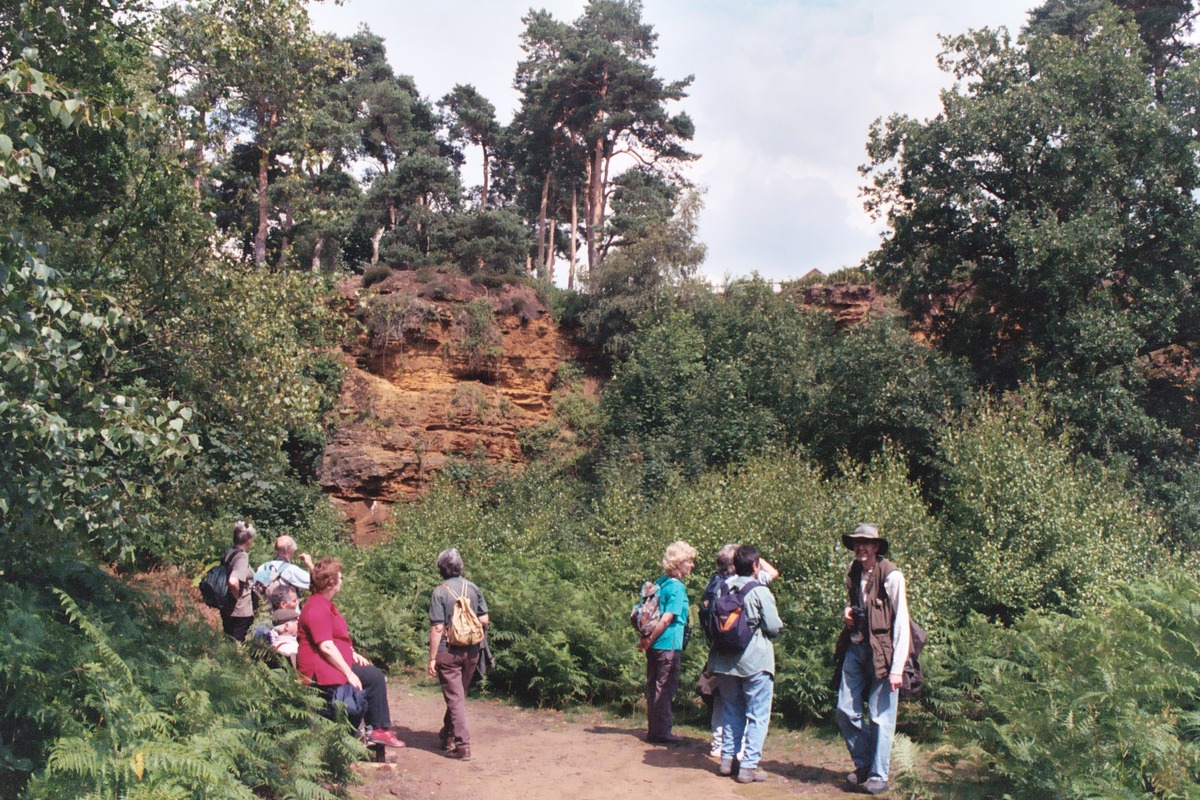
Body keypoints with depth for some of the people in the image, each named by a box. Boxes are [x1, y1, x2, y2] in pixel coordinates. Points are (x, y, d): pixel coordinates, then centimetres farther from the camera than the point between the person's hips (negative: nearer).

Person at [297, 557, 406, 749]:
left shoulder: (324, 604, 17)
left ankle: (373, 728, 9)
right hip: (321, 671, -11)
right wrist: (349, 673, -23)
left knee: (376, 675, 9)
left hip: (332, 664, 11)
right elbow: (326, 647, -25)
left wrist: (352, 654, 12)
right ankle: (379, 730, -8)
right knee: (374, 677, -17)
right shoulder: (318, 608, -19)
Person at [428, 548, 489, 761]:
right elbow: (484, 620, 2)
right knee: (460, 694, 20)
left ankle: (462, 745, -2)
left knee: (455, 697, 0)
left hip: (448, 651, -5)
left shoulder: (440, 592, -12)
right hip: (471, 650, 5)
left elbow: (437, 628, -14)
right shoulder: (473, 589, 0)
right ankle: (448, 733, 36)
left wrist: (432, 658, -10)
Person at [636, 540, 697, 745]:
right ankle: (662, 733, 9)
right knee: (665, 688, 1)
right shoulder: (677, 588, -15)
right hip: (668, 645, -8)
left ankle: (653, 730, 23)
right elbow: (666, 619, -21)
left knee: (653, 687, 14)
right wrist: (649, 640, -12)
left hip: (654, 646, 8)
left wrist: (646, 638, 11)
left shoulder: (660, 583, 9)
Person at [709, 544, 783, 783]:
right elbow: (774, 627, -11)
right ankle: (749, 766, 1)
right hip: (755, 660, -5)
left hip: (725, 661, 6)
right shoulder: (760, 591, -13)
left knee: (732, 711, 19)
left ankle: (728, 758, 22)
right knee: (757, 715, 3)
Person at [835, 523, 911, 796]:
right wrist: (846, 612, 2)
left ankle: (879, 776, 13)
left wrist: (897, 667, -16)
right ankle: (863, 764, 24)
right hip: (855, 648, 6)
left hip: (881, 652, -6)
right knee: (846, 711, 7)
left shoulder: (891, 576, -12)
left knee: (880, 716, 0)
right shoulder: (853, 572, 8)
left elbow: (901, 623, -13)